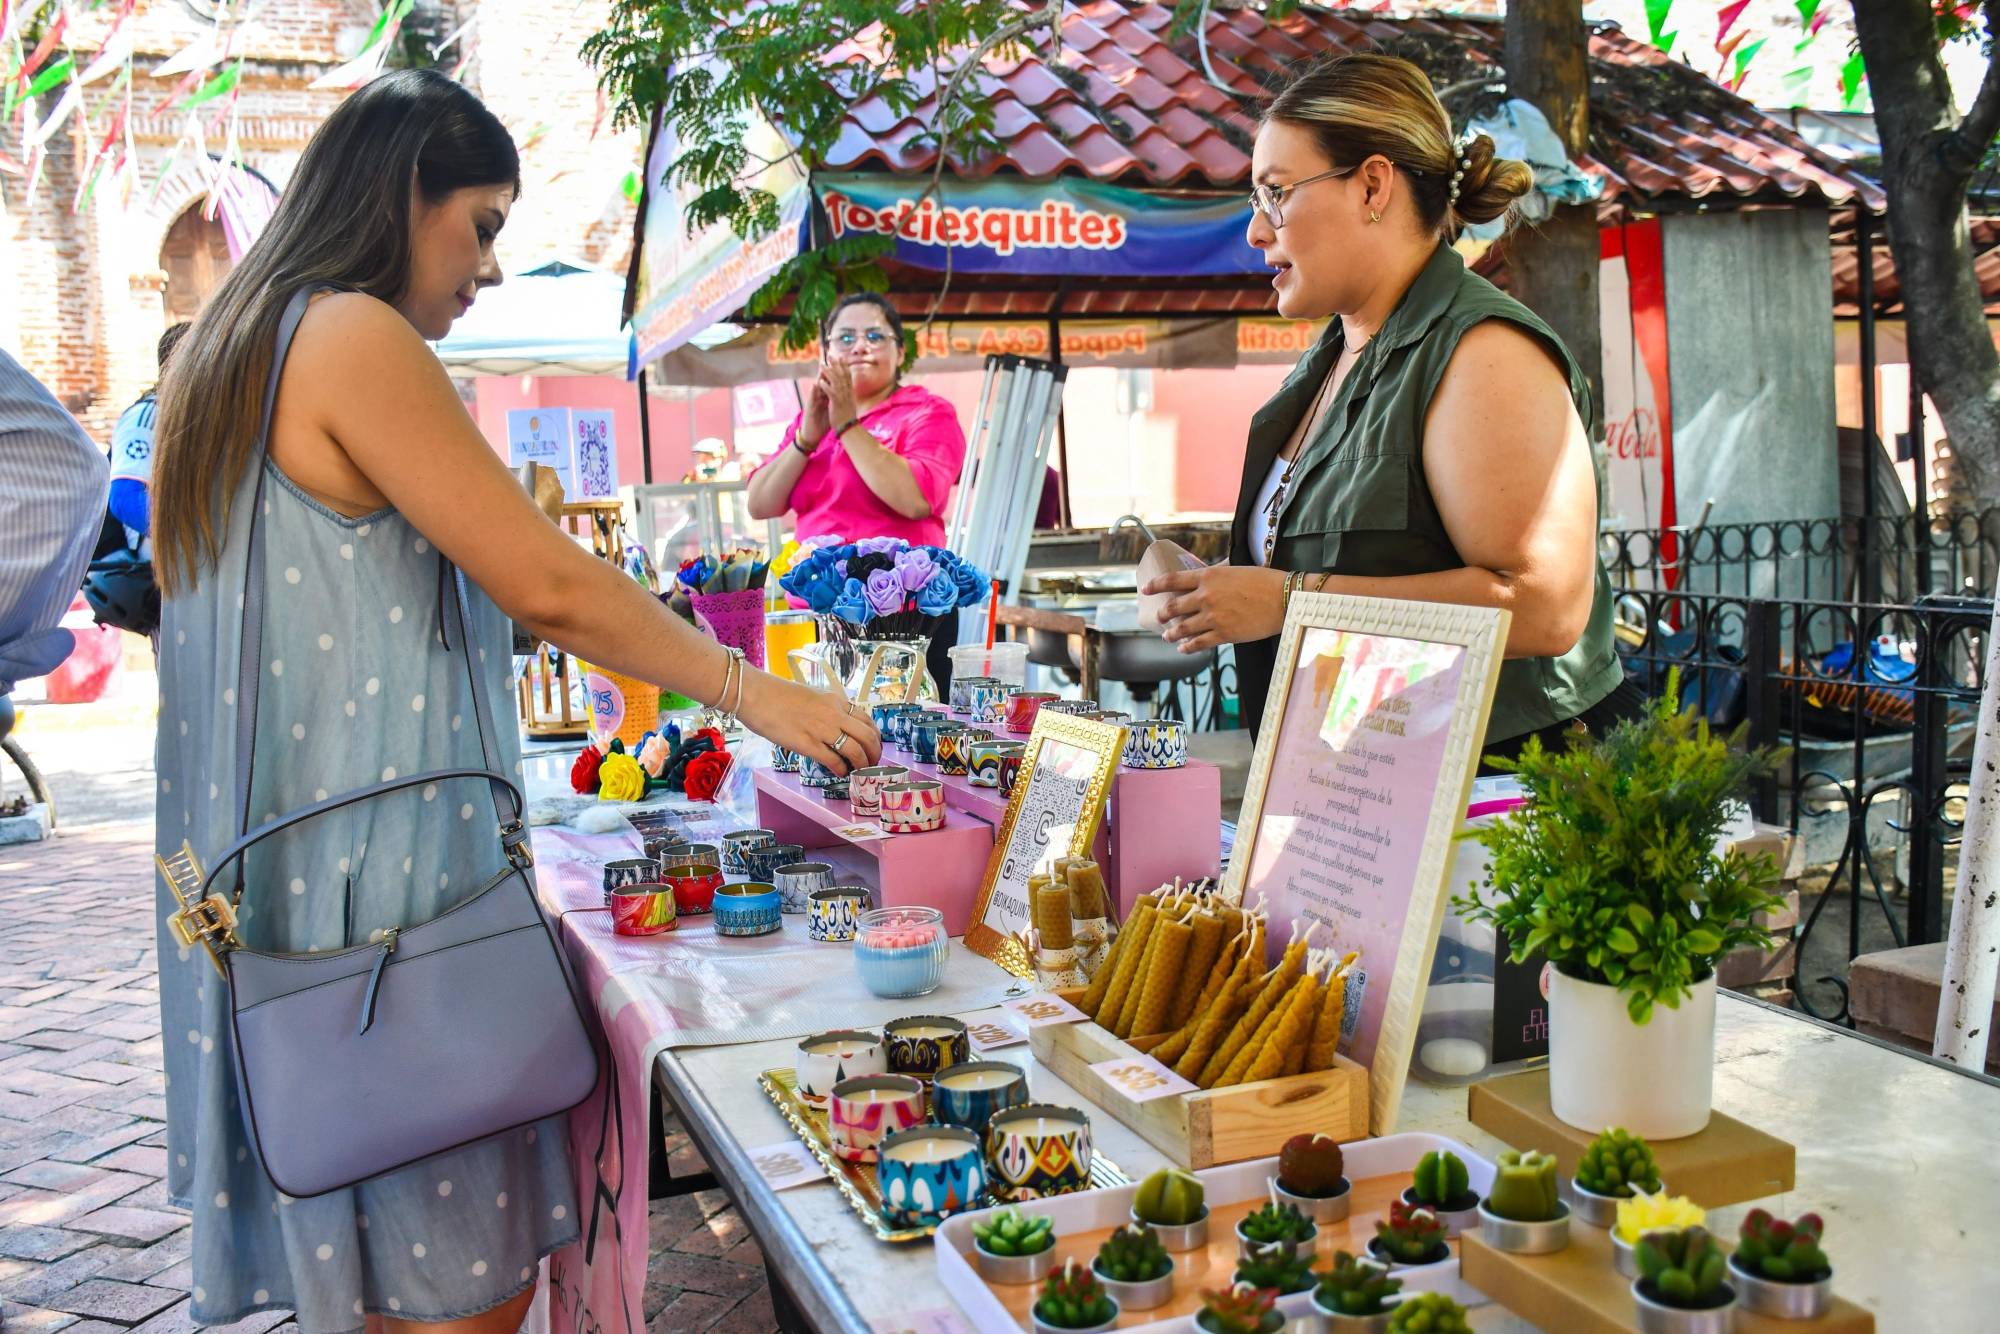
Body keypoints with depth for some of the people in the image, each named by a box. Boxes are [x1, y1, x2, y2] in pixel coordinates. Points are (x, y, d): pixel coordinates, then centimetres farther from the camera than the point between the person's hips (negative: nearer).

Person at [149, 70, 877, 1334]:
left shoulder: (231, 353, 17)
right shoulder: (354, 337, -12)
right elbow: (548, 584, -16)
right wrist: (757, 693, -8)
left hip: (268, 870, 10)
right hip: (373, 867, -10)